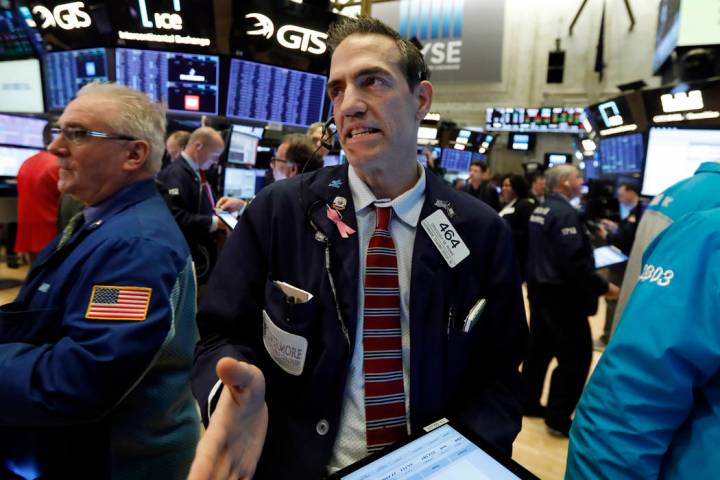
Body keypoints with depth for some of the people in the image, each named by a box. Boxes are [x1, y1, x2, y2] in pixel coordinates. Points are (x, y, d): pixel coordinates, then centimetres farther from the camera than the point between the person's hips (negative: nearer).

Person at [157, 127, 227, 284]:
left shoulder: (196, 173, 15)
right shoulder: (176, 174, -16)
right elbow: (175, 215, -28)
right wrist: (213, 222, -24)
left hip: (201, 253, 10)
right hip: (185, 258, -10)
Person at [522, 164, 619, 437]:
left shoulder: (540, 210, 11)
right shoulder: (565, 213, -20)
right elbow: (574, 261, -26)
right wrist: (602, 287, -16)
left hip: (541, 288, 10)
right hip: (562, 294, -10)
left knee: (539, 348, 17)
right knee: (576, 354, 0)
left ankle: (529, 402, 28)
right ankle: (558, 418, 7)